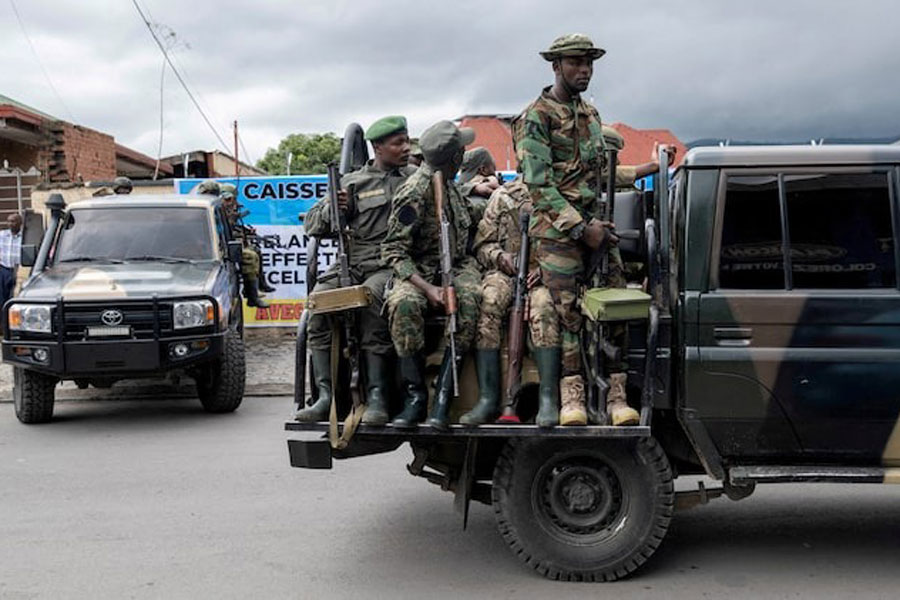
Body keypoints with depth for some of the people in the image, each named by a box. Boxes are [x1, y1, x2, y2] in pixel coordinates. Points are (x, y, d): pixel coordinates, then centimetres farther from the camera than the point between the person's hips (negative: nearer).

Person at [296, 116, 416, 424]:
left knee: (370, 298, -34)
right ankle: (326, 396, -22)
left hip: (391, 265, -2)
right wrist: (334, 208, -2)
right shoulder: (352, 182, 18)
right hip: (350, 263, 3)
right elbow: (311, 225, 17)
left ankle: (376, 398, -33)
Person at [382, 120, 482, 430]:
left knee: (470, 298, -30)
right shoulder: (414, 192, -14)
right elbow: (394, 251, -15)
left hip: (457, 265, 5)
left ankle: (443, 394, -30)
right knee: (404, 304, -38)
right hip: (419, 270, -5)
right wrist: (427, 288, -26)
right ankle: (415, 396, -28)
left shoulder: (445, 181, 10)